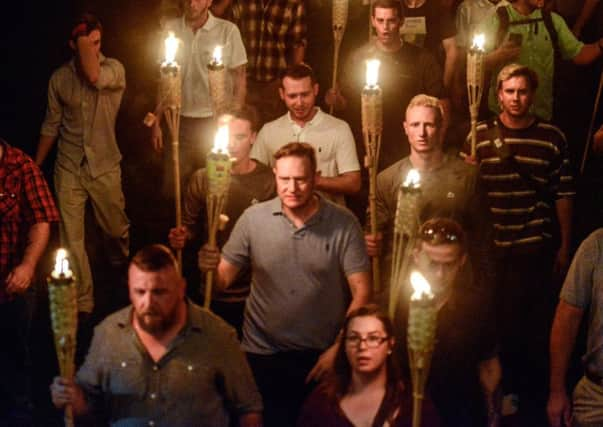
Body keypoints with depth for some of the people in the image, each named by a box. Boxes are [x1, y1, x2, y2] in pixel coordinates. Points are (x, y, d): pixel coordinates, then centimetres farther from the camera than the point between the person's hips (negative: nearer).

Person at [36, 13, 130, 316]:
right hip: (68, 169, 1)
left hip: (105, 168, -1)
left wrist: (88, 43, -23)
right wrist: (35, 166, 10)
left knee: (116, 228, 17)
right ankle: (81, 303, 9)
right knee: (71, 239, -2)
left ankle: (121, 260, 51)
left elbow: (95, 77, -33)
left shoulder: (114, 69, -8)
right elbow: (51, 125, 8)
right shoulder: (59, 78, -1)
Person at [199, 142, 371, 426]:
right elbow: (222, 281, -3)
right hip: (262, 356, 0)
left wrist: (338, 349, -9)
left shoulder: (343, 224, -9)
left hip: (321, 358, 0)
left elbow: (361, 293, -6)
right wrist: (210, 268, -24)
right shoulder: (253, 219, -6)